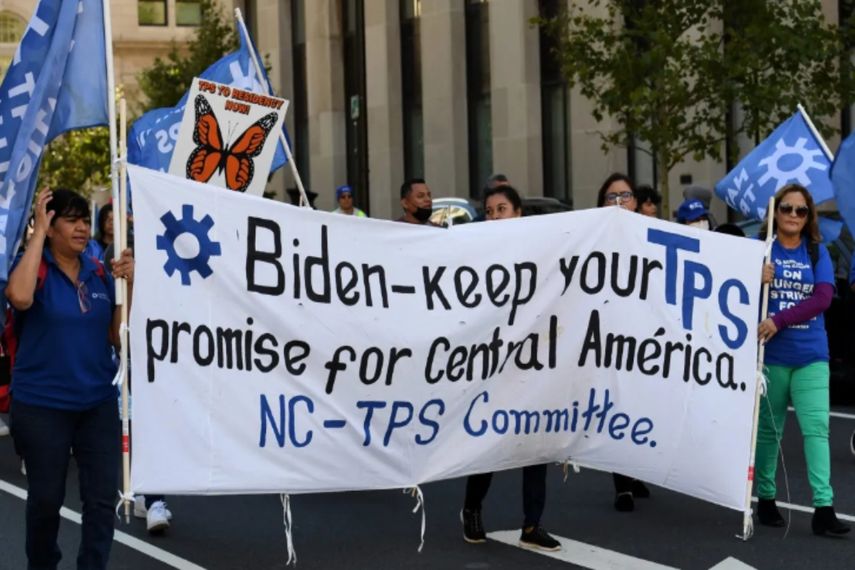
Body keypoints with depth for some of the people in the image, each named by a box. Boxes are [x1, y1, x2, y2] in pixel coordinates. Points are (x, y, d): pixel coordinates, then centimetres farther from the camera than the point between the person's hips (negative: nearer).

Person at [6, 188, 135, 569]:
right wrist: (38, 231, -24)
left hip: (97, 402, 4)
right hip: (41, 405, -4)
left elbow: (119, 336, 5)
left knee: (102, 498, 2)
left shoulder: (99, 273, 5)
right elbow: (20, 297, -32)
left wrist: (129, 284, -8)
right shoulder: (35, 267, -8)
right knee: (46, 498, 10)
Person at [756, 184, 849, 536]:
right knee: (768, 429, 9)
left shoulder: (817, 251, 4)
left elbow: (823, 298, -7)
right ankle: (765, 499, 21)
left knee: (816, 428, -5)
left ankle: (823, 509, -6)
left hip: (811, 355, 1)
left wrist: (779, 321, -18)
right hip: (770, 355, -1)